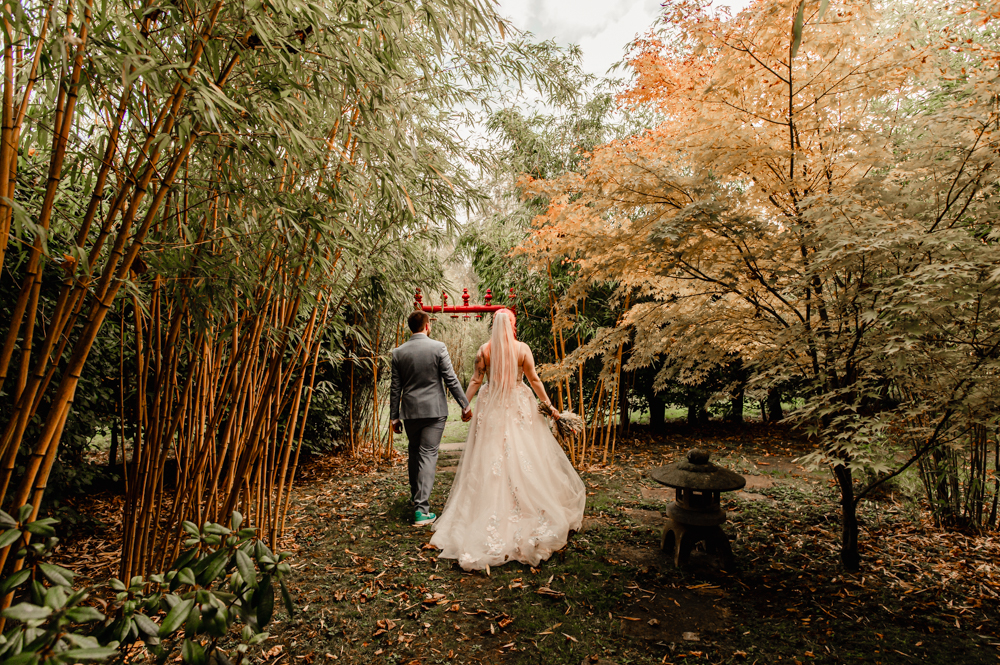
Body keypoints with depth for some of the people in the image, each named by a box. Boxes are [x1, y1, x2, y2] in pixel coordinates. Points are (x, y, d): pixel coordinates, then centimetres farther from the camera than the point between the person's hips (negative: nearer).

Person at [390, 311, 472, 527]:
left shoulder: (398, 352, 2)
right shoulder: (438, 347, -8)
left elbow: (395, 388, 5)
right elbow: (451, 379, -9)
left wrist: (394, 416, 10)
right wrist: (465, 405, -1)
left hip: (410, 412, 3)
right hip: (434, 411, -3)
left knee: (414, 454, 18)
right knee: (428, 455, -1)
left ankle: (416, 499, 33)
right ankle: (421, 509, -3)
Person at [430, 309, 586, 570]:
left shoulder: (484, 350, -5)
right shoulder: (522, 348, -7)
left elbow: (476, 381, -3)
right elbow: (534, 380, -3)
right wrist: (549, 405, 6)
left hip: (491, 409, 1)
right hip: (518, 407, 0)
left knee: (489, 460, 7)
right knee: (524, 458, 8)